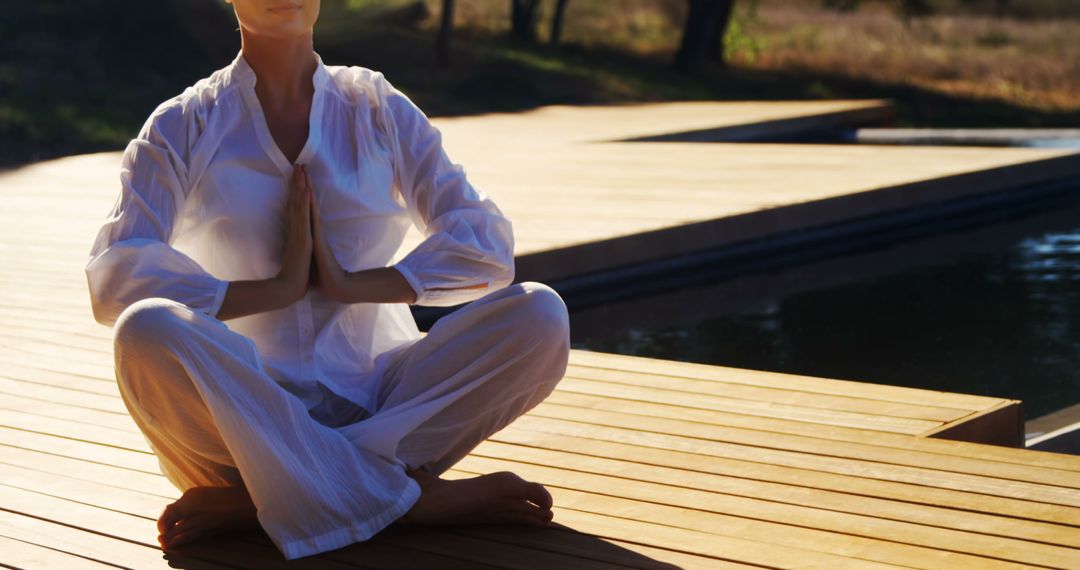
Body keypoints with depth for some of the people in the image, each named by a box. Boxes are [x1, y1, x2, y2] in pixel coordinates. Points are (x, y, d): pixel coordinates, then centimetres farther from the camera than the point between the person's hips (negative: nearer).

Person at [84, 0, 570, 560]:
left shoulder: (381, 112, 10)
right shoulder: (183, 128, 4)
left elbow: (487, 246, 0)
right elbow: (112, 280, -10)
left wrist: (350, 284, -11)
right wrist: (278, 289, -12)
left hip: (374, 397, 2)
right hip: (246, 415, -2)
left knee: (540, 314, -21)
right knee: (147, 329, -33)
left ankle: (255, 498, -26)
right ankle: (403, 495, -27)